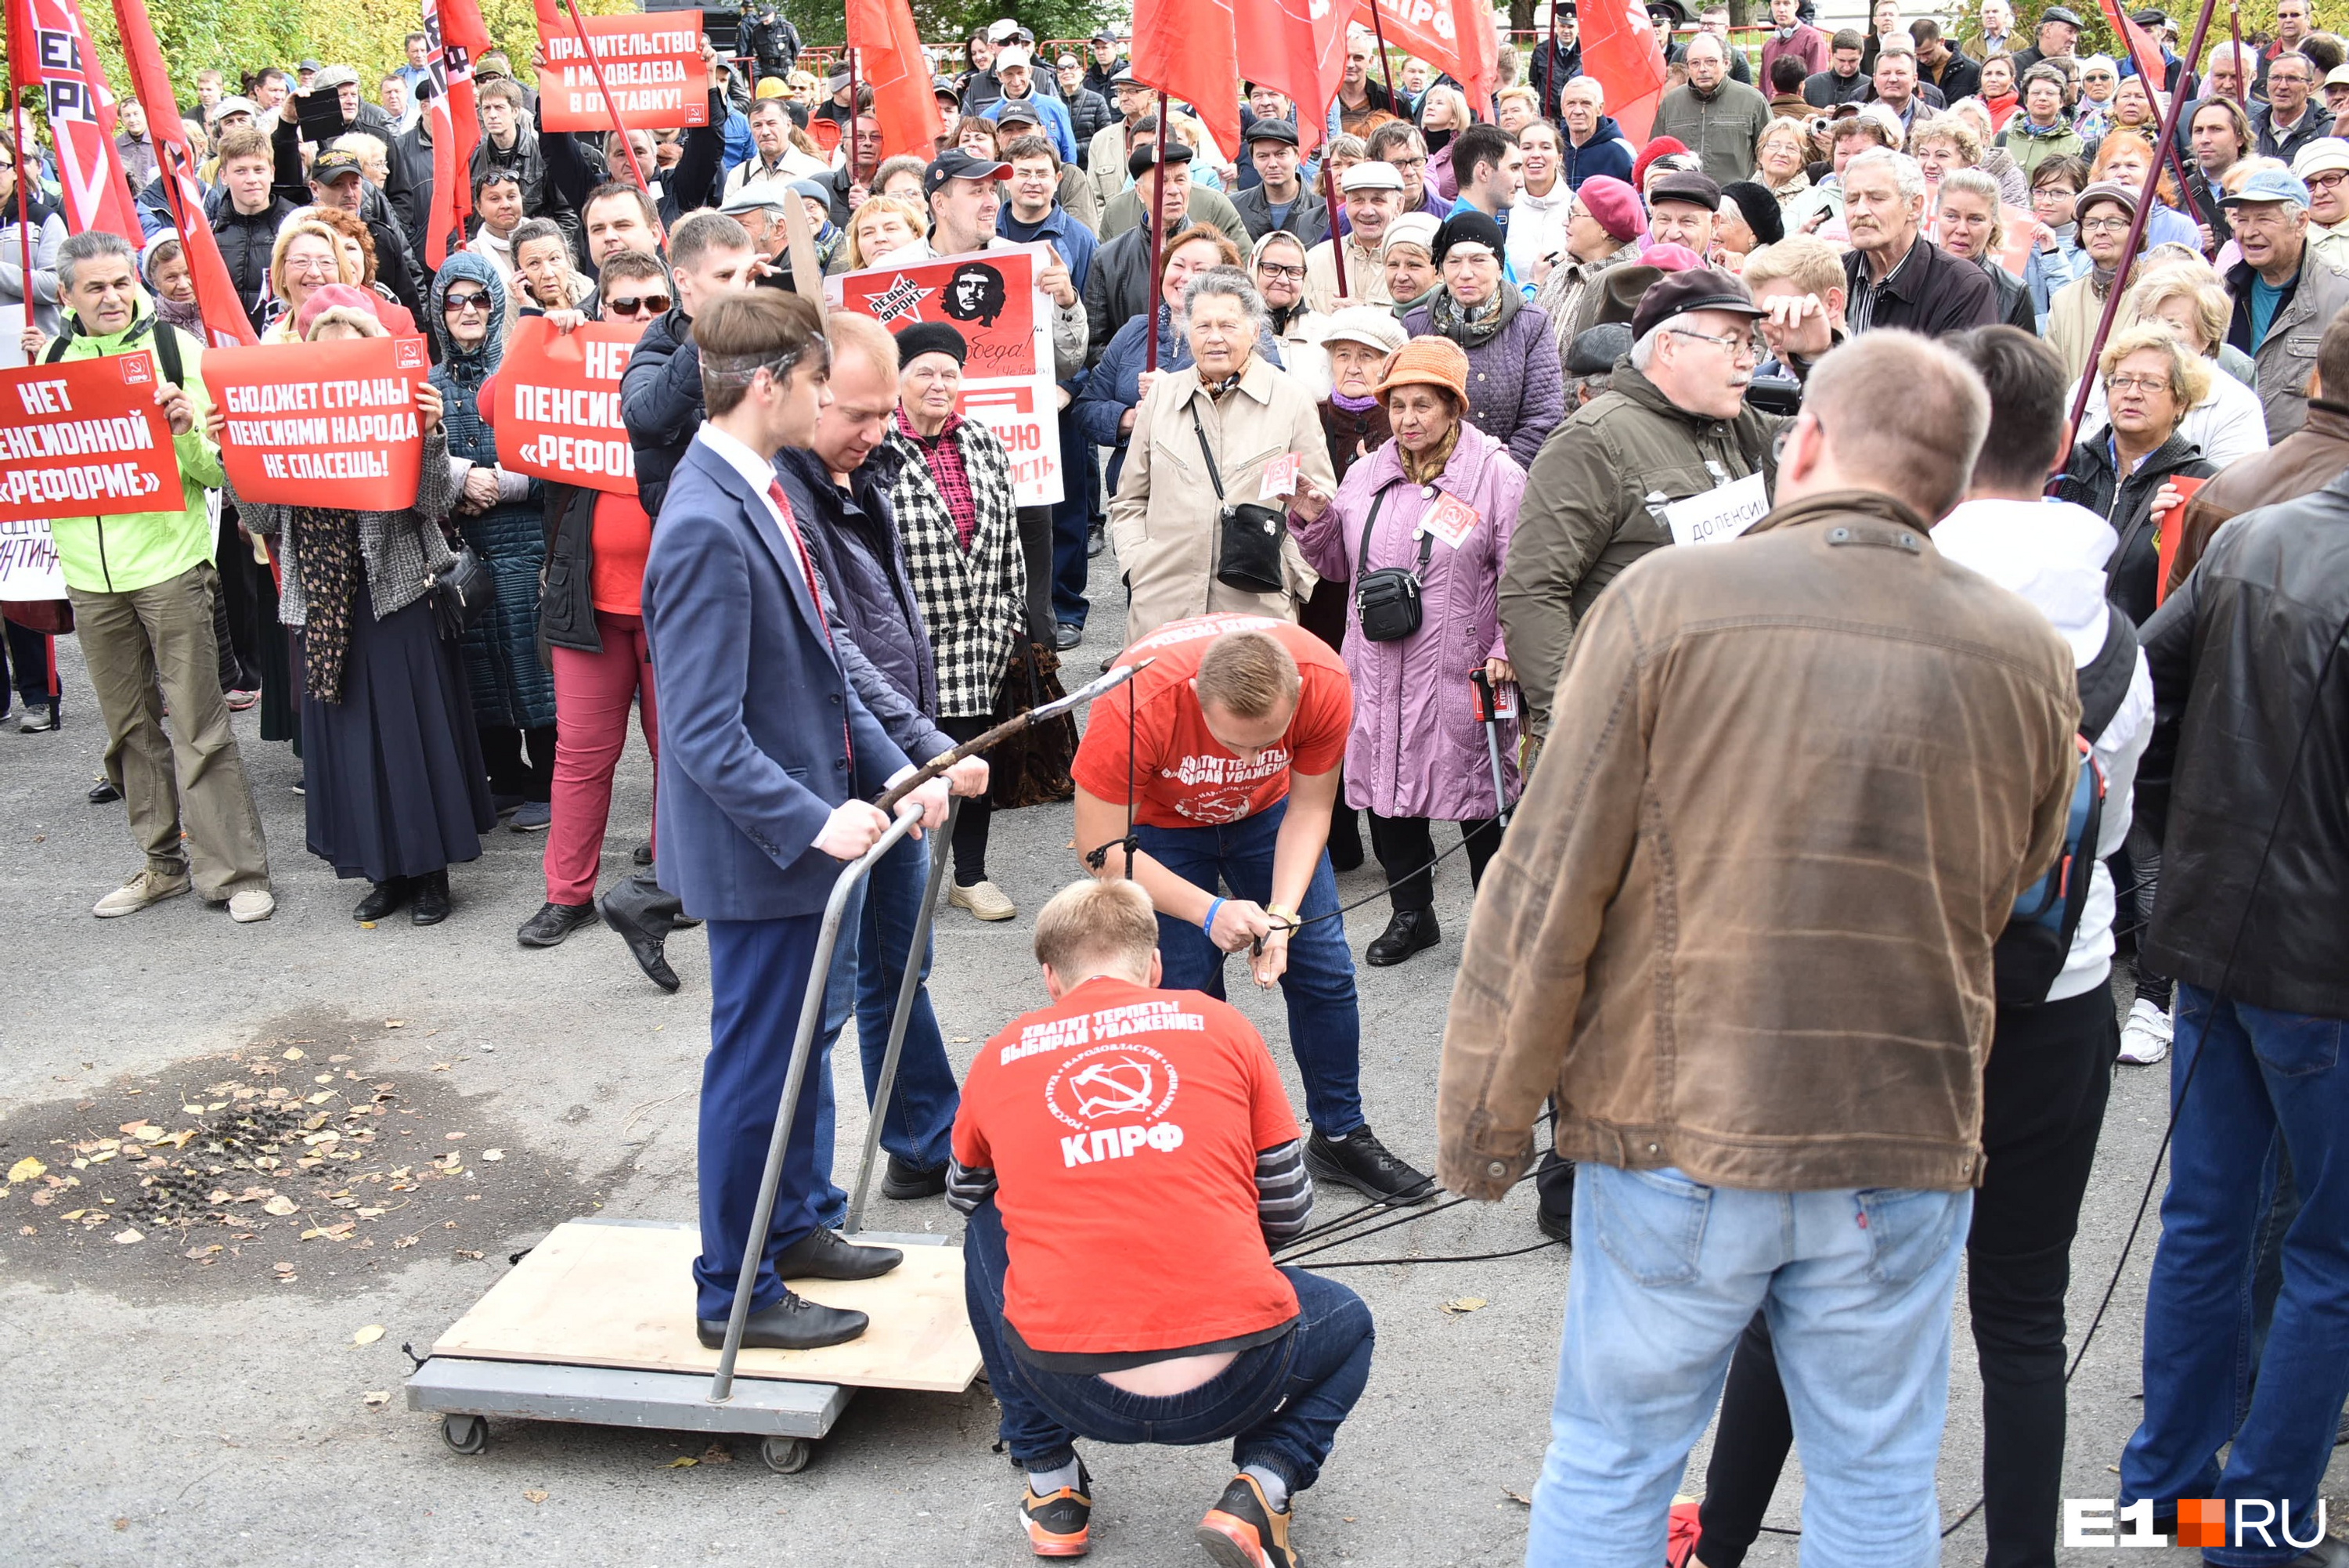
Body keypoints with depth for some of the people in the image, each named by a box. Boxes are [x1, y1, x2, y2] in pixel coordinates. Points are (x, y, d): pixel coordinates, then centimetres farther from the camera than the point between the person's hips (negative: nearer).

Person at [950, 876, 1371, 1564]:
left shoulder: (1001, 1056, 12)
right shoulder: (1219, 1025, 9)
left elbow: (966, 1195, 31)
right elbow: (1288, 1214, 14)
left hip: (1070, 1385, 1)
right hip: (1233, 1381, -1)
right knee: (1346, 1323, 32)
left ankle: (1050, 1482, 27)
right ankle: (1261, 1488, 6)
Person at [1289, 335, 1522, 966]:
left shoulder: (1497, 475, -6)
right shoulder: (1366, 474, 10)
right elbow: (1341, 565, 19)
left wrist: (1506, 653, -16)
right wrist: (1313, 519, 2)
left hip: (1461, 674, -5)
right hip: (1378, 672, 5)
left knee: (1479, 799, 3)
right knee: (1387, 790, 12)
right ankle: (1412, 914, 30)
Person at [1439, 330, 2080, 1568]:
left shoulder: (1666, 600, -10)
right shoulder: (2028, 653, 0)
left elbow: (1546, 890, -10)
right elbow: (2008, 894, 13)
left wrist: (1484, 1119, -1)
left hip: (1676, 1139, -2)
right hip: (1909, 1144, 2)